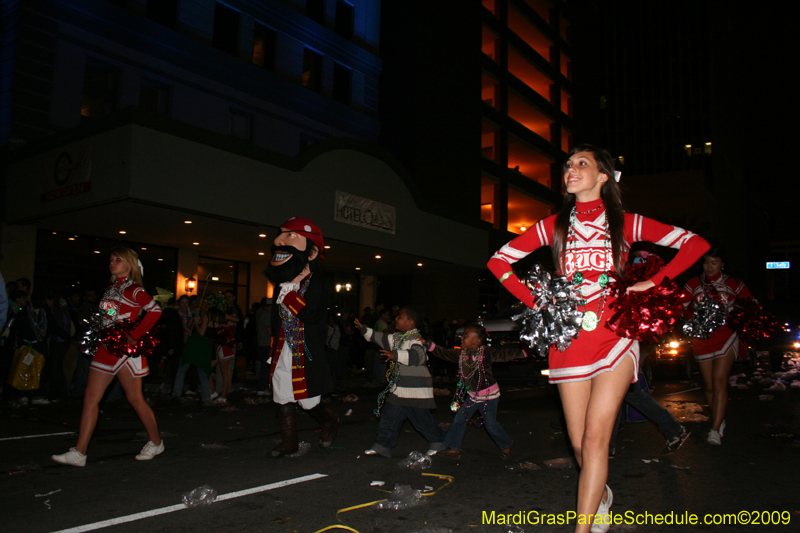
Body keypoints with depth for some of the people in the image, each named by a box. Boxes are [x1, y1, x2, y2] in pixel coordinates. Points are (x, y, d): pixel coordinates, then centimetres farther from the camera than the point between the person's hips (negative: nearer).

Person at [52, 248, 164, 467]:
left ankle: (156, 442, 19)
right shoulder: (111, 289, 14)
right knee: (91, 398, 2)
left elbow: (155, 310, -23)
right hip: (106, 349, 7)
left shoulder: (134, 290, -9)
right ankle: (79, 453, 7)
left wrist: (134, 336, -21)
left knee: (135, 399, 2)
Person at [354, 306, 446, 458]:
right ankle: (382, 445, 16)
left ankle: (437, 442, 24)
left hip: (415, 388, -9)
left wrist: (396, 355, -48)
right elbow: (383, 339, 21)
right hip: (399, 387, 9)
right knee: (389, 414, 8)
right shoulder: (398, 337, 10)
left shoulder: (415, 339, -20)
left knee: (422, 417, 3)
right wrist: (365, 330, 16)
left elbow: (417, 356, -36)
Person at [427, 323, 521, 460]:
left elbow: (504, 354, -20)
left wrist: (522, 352, -28)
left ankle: (506, 446, 27)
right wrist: (429, 345, -14)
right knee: (459, 419, 4)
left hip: (489, 394, -6)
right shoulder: (461, 354, -3)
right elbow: (445, 353, -4)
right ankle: (454, 449, 14)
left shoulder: (486, 352, -19)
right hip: (472, 395, 6)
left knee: (490, 424, 2)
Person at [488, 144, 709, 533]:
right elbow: (499, 261, 12)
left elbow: (695, 244, 7)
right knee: (579, 442, 6)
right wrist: (533, 301, 3)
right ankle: (601, 496, 36)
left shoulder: (625, 224, 6)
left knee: (595, 437, -10)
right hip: (569, 338, 2)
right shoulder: (553, 226, 10)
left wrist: (652, 282, -1)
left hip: (614, 336, -2)